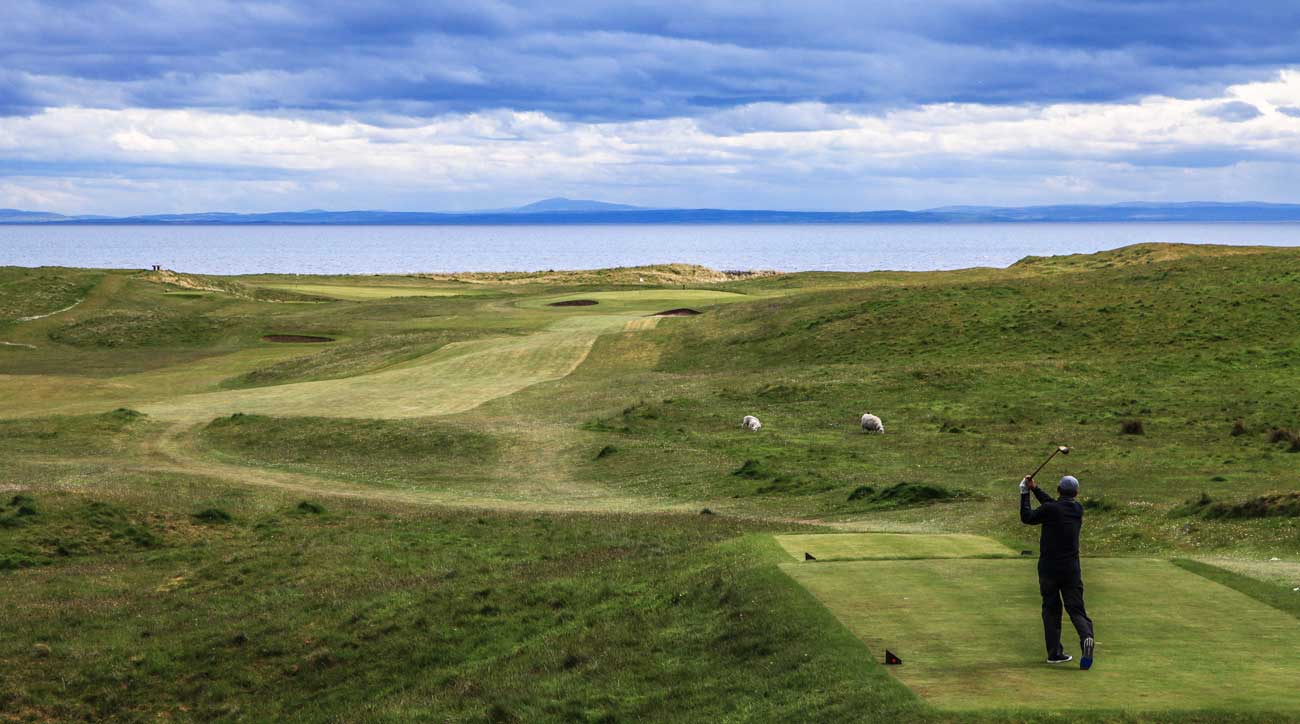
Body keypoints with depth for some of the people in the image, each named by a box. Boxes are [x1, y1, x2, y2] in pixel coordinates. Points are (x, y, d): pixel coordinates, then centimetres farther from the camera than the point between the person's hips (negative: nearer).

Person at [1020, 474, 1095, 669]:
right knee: (1076, 609, 1)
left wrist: (1025, 493, 11)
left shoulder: (1050, 510, -12)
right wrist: (1035, 489, 21)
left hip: (1048, 568, -3)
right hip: (1071, 569, 3)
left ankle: (1054, 652, 8)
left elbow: (1027, 518, 2)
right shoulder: (1078, 510, 5)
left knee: (1051, 609, 9)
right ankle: (1086, 637, -27)